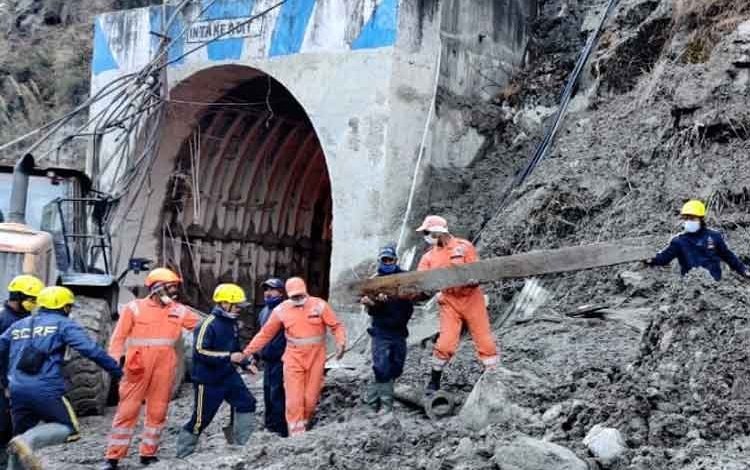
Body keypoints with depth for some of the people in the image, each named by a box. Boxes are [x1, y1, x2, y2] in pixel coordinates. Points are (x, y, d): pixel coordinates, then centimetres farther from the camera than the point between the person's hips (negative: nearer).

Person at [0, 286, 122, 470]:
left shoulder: (18, 326, 20)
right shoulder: (63, 325, 2)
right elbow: (91, 350, -8)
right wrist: (117, 370, -4)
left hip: (17, 390, 6)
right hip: (46, 390, -6)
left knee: (22, 434, 19)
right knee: (69, 429, 4)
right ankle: (27, 442, -20)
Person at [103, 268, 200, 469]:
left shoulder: (179, 310, 10)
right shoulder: (134, 308, -1)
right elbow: (119, 337, -1)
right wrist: (117, 358, -12)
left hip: (164, 367, 4)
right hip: (138, 367, -4)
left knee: (157, 412, 9)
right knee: (127, 411, -3)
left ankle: (148, 453, 21)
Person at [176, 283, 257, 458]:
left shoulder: (232, 323, 7)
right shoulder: (208, 324, -18)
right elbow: (200, 351, -26)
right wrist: (229, 357, -27)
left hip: (229, 376, 8)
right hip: (208, 380, -8)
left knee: (247, 403, 0)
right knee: (201, 418, 0)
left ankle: (243, 443, 8)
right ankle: (183, 453, 16)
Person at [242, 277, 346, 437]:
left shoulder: (319, 305, -4)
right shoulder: (281, 310, 0)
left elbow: (337, 326, -2)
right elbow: (265, 333, 6)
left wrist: (341, 343, -20)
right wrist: (247, 352, 4)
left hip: (316, 359, 0)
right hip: (293, 359, 0)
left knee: (311, 398, 5)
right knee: (294, 400, -6)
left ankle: (303, 426, 27)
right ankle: (296, 434, -2)